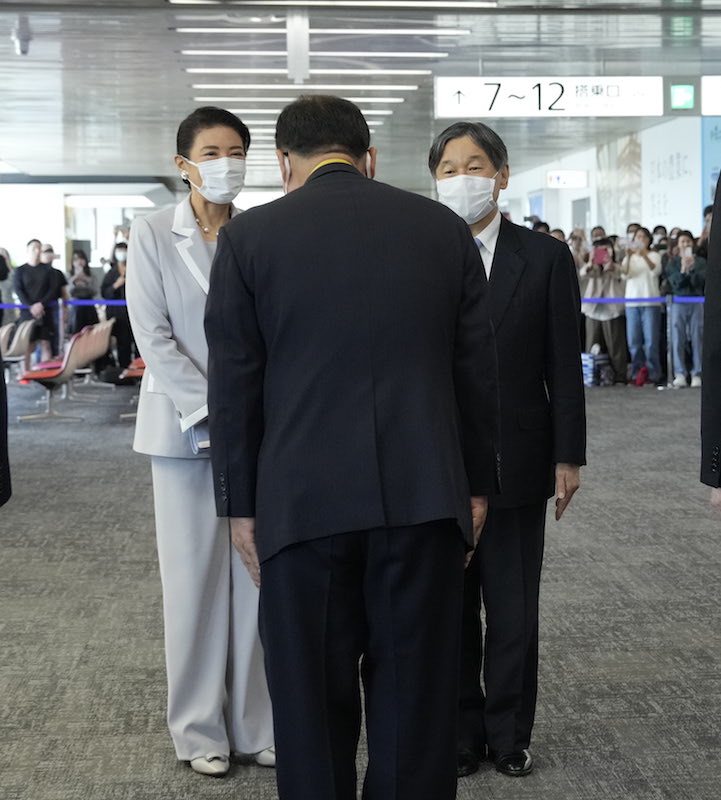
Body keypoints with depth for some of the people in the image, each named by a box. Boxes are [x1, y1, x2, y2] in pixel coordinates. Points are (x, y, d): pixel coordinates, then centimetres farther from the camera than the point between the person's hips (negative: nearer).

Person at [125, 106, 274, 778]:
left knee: (257, 574, 3)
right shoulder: (153, 234, -1)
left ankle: (257, 720, 13)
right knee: (195, 575, 4)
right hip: (184, 427, -2)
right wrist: (214, 411, -14)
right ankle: (200, 728, 15)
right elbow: (153, 336, -7)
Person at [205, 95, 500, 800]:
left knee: (312, 697, 10)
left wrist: (242, 505, 7)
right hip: (425, 497, 2)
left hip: (304, 501, -1)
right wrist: (476, 485, 15)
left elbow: (234, 384, 0)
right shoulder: (444, 229, 5)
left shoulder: (248, 238, -1)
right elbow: (476, 368, 7)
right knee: (416, 694, 11)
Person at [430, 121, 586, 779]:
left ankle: (509, 732, 24)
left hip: (516, 464, 0)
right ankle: (460, 731, 25)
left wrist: (568, 456, -2)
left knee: (514, 611, 9)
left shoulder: (545, 257, 0)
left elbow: (565, 365, 0)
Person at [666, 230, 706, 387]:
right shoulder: (673, 262, 12)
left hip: (697, 302, 0)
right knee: (678, 339, -6)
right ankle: (679, 374, -8)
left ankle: (697, 375, -1)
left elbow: (701, 280, 0)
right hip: (678, 302, 0)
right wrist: (682, 270, -15)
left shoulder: (700, 261, 12)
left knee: (697, 338, -3)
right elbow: (673, 282, 0)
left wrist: (691, 269, -14)